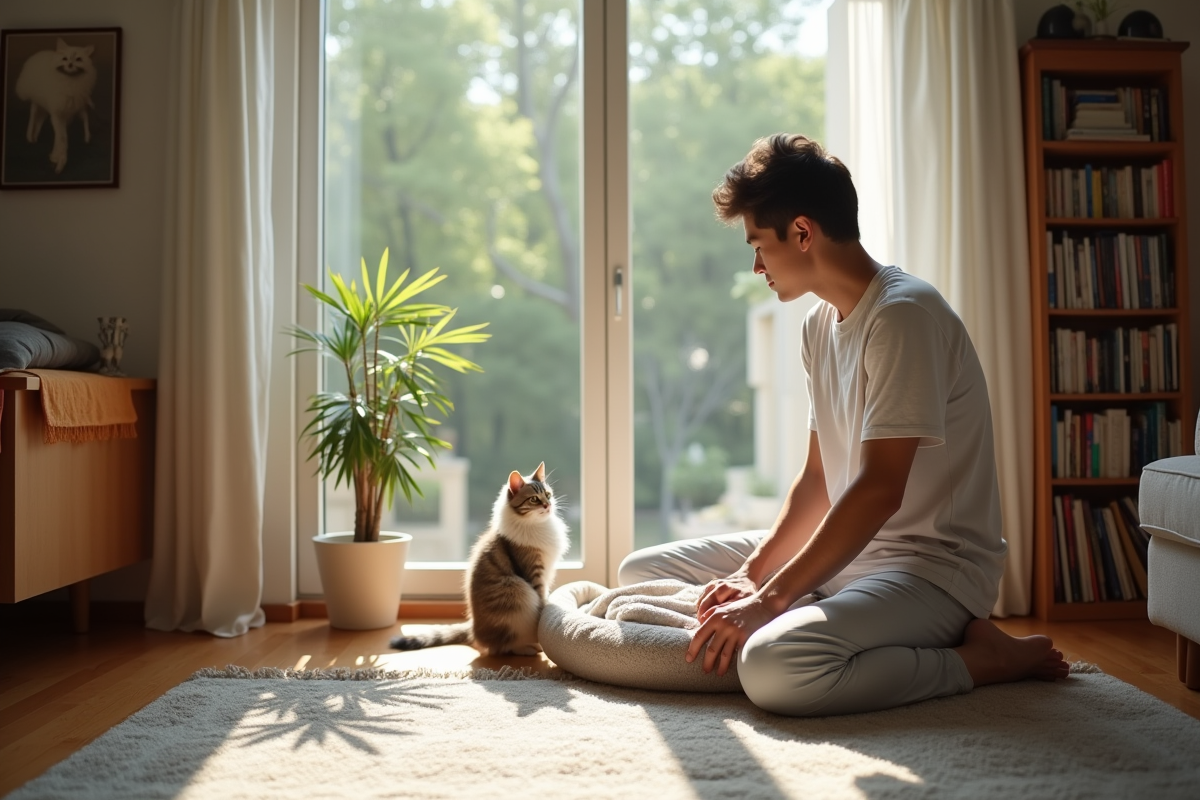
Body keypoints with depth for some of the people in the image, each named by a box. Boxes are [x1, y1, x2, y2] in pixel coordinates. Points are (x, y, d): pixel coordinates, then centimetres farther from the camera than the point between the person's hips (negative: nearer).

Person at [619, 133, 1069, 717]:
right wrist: (752, 572, -5)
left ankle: (984, 658, -8)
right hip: (846, 548, 10)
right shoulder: (820, 324, 11)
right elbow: (818, 478, 10)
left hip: (934, 565, -10)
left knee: (772, 669, -37)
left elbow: (880, 490, -24)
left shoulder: (903, 314, -18)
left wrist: (769, 600, -24)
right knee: (641, 573, 8)